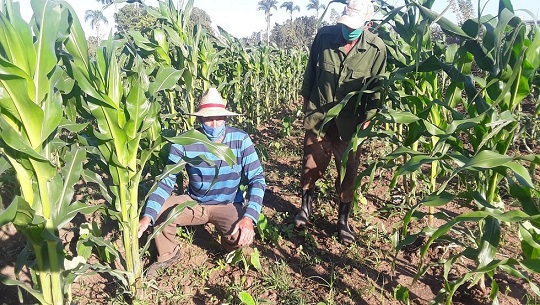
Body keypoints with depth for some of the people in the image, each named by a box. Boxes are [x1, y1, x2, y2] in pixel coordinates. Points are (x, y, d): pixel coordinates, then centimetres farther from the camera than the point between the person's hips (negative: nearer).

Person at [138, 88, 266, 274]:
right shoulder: (184, 142, -17)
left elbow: (257, 179, -19)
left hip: (229, 205, -1)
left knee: (242, 236, -30)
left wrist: (249, 218, -34)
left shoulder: (241, 140, -19)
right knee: (158, 211, -21)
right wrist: (147, 216, -32)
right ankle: (168, 255, 12)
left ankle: (229, 249, 12)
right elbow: (166, 180, -17)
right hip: (193, 202, 2)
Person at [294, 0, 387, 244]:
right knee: (311, 166, 11)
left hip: (350, 123, -1)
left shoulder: (377, 49, -11)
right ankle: (306, 206, 38)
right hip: (318, 116, 1)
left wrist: (368, 119, -9)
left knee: (348, 172, 8)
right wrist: (306, 99, 9)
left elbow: (376, 89, -4)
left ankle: (343, 220, 28)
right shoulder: (324, 36, -8)